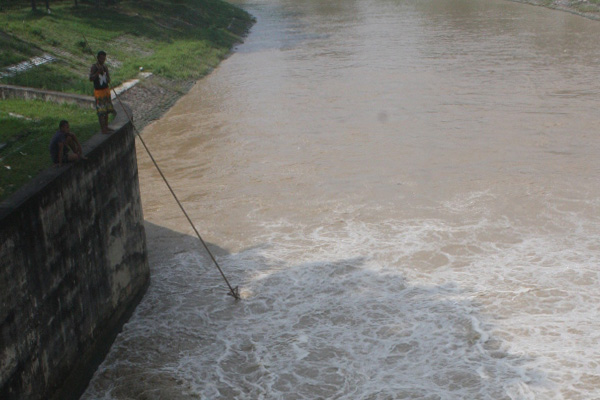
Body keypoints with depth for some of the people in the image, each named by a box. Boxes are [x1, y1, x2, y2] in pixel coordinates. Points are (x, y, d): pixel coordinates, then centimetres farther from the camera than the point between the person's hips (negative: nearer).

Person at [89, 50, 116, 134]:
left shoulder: (105, 67, 8)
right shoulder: (94, 67, -12)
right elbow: (91, 78, -24)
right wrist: (98, 72, -34)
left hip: (106, 90, 7)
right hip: (98, 91, -7)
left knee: (107, 110, 13)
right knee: (101, 111, -7)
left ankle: (106, 127, 24)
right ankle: (103, 129, -4)